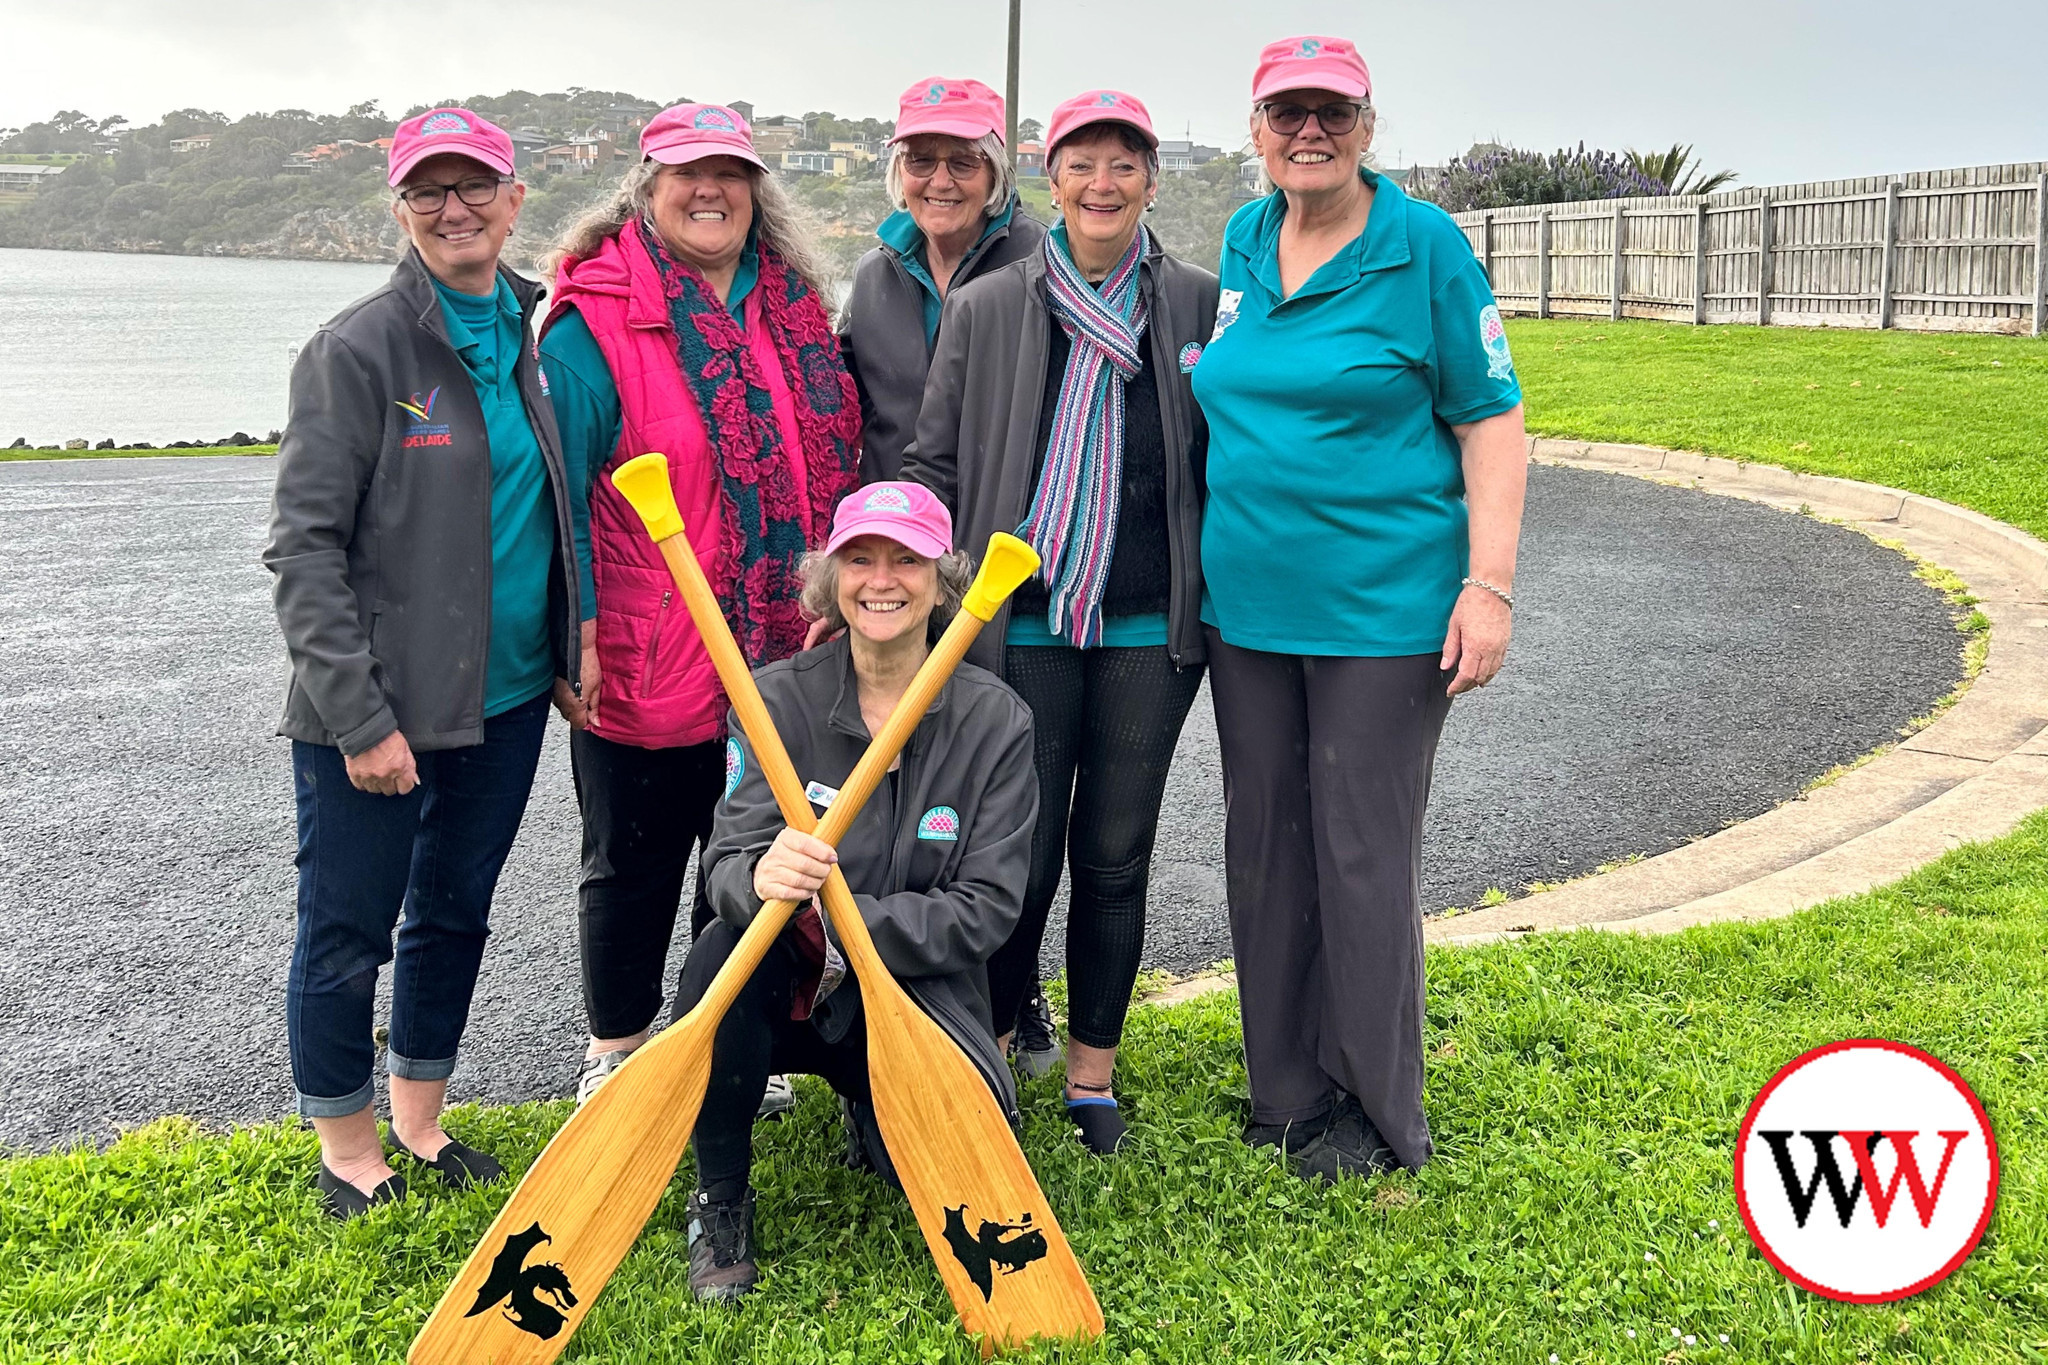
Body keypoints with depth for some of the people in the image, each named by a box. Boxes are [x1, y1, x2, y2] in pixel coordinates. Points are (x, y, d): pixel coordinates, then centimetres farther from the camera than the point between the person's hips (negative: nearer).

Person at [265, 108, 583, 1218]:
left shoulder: (533, 339, 6)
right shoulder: (358, 349, -12)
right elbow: (304, 545, -14)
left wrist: (568, 655, 8)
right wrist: (360, 716, -18)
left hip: (507, 698, 6)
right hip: (378, 707, -6)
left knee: (455, 913, 18)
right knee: (348, 930, 6)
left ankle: (420, 1123, 36)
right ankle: (348, 1149, 26)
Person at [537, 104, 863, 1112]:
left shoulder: (794, 307, 8)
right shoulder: (596, 321, -9)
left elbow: (832, 460, 17)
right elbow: (558, 490, -10)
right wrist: (576, 633, -15)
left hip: (781, 654, 5)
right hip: (646, 663, -5)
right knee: (634, 865, 11)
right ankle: (615, 1056, 30)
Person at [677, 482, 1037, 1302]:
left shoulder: (995, 721, -7)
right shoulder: (778, 699, -6)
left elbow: (988, 908, -10)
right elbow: (726, 862, -14)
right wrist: (761, 878, -39)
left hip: (915, 994, 1)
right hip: (788, 987, 0)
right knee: (723, 952, -34)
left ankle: (868, 1117, 16)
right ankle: (721, 1200, -8)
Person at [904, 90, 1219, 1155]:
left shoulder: (1198, 302, 5)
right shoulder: (984, 310, 4)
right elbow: (932, 465, 6)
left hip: (1148, 630, 1)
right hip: (1022, 627, -1)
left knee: (1116, 859, 9)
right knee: (1021, 857, 1)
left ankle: (1093, 1075, 24)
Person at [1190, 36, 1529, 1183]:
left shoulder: (1426, 247, -6)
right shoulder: (1244, 242, 10)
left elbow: (1493, 423, -7)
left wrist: (1489, 584, -15)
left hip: (1383, 609, -6)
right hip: (1249, 604, 6)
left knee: (1363, 858, 1)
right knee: (1264, 847, 12)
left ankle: (1376, 1113, 18)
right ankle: (1289, 1090, 28)